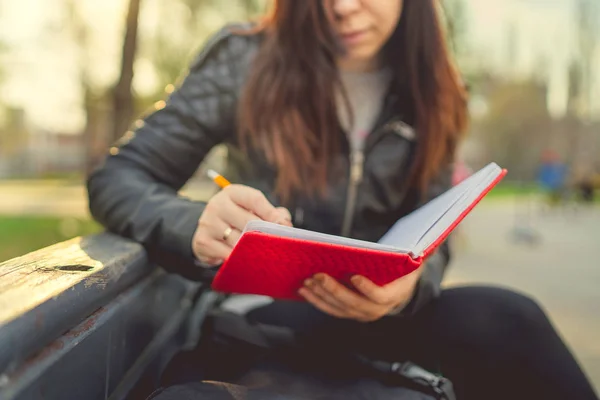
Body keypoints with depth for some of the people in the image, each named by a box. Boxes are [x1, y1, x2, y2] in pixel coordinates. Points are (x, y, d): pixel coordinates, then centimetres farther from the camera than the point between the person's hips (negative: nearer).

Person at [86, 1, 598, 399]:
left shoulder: (428, 96, 4)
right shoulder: (245, 60, -7)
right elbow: (118, 178, -8)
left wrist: (407, 284, -23)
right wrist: (198, 227, -31)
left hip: (372, 313, 4)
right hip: (265, 313, -4)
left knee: (503, 320, -29)